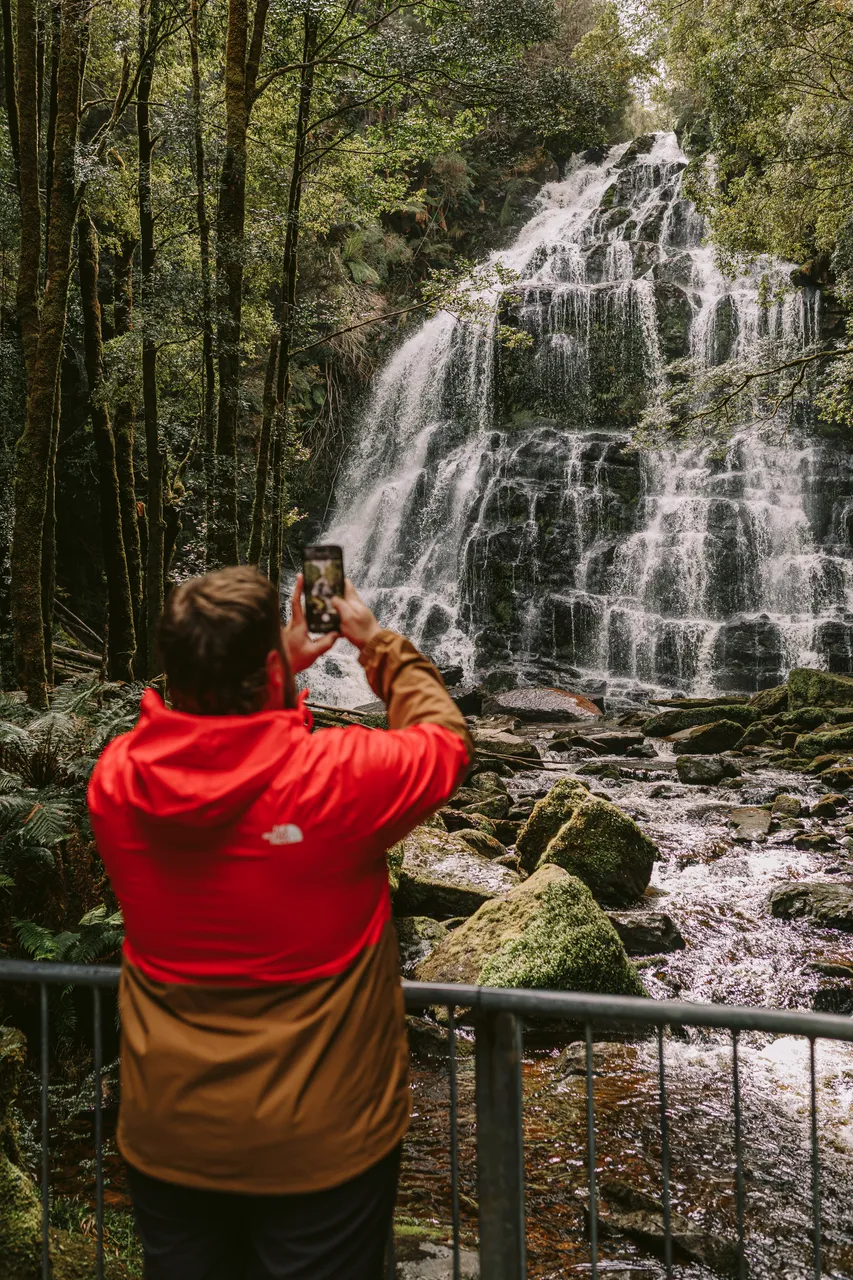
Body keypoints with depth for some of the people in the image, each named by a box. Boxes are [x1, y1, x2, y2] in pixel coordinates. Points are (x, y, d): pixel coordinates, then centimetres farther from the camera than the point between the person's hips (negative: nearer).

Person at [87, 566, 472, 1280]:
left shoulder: (117, 777, -13)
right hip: (319, 1142, -3)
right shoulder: (338, 776, -25)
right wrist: (376, 642, 8)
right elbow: (447, 739, -4)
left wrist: (284, 670, 12)